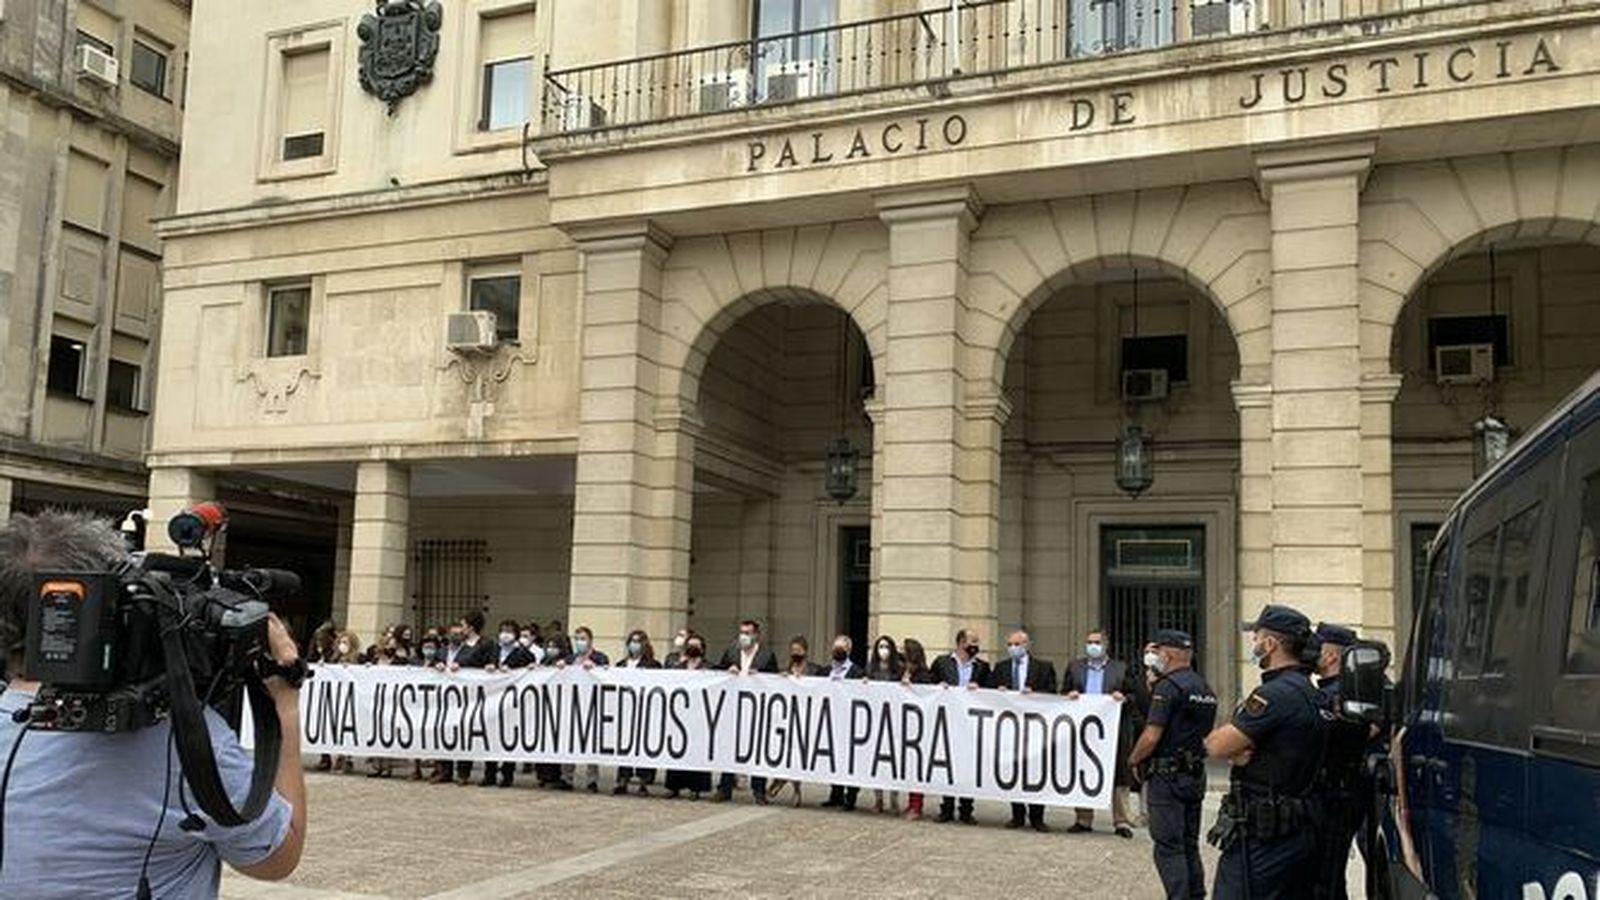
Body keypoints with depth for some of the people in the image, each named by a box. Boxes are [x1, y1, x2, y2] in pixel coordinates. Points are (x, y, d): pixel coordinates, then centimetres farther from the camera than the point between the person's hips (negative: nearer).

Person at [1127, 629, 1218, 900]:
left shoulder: (1169, 685, -15)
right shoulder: (1205, 688, 12)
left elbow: (1152, 736, -19)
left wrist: (1133, 760, -3)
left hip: (1167, 776, -8)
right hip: (1196, 774, 8)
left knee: (1168, 848, -5)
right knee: (1189, 845, 15)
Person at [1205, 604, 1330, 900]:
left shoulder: (1275, 694, -18)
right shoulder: (1309, 693, 14)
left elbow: (1215, 745, -19)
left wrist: (1233, 750, 4)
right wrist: (1237, 749, -7)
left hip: (1261, 834, -10)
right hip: (1299, 829, 10)